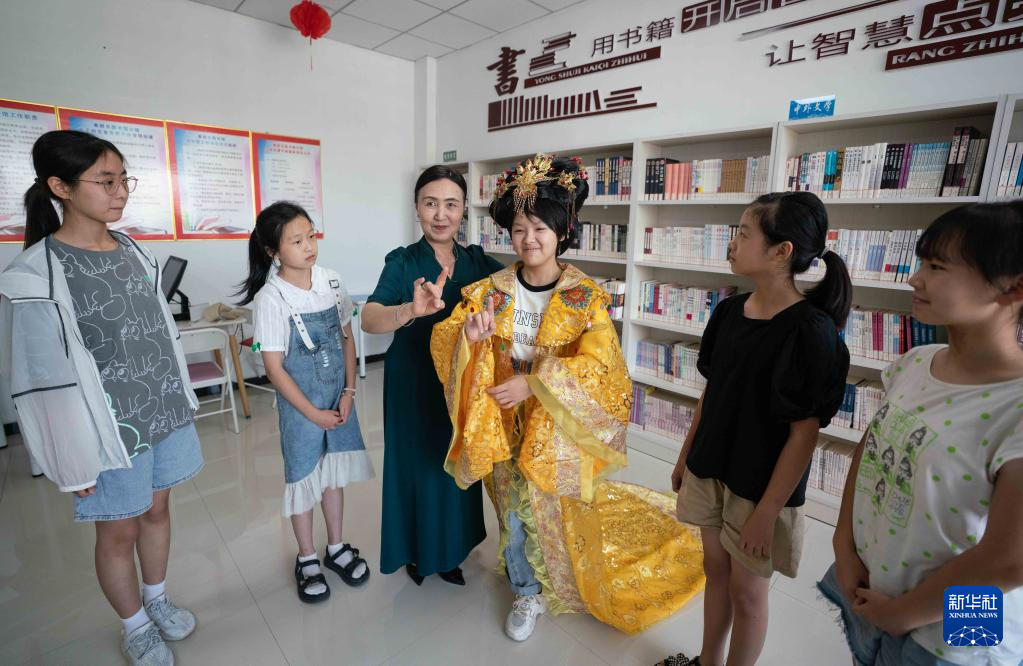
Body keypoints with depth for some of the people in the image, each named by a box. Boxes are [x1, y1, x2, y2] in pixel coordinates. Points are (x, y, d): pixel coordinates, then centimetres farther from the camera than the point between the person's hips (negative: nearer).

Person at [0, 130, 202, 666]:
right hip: (112, 427, -5)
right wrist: (73, 460, -11)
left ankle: (157, 600, 44)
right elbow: (44, 380, -14)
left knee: (158, 508, 20)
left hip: (165, 413, 5)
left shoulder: (134, 251, 3)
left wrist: (181, 400, 13)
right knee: (120, 530, 13)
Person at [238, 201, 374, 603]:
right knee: (303, 476, 12)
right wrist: (312, 413, -12)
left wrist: (349, 392, -5)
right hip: (299, 402, -3)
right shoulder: (271, 298, -16)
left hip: (339, 395, 4)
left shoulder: (331, 281, -4)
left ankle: (336, 547, 36)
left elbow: (347, 338, 2)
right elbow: (273, 366, -14)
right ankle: (307, 558, 33)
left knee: (334, 470, 16)